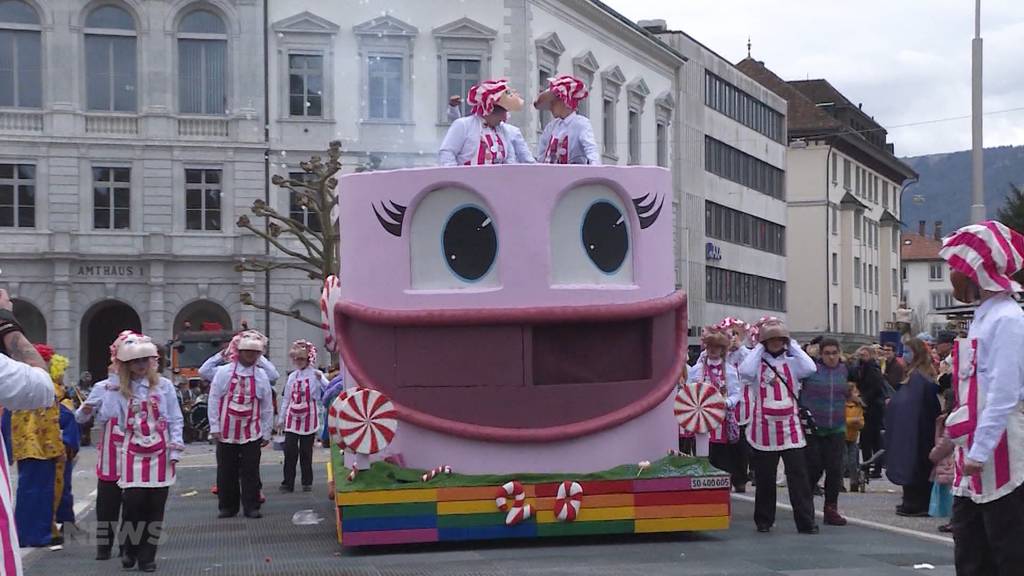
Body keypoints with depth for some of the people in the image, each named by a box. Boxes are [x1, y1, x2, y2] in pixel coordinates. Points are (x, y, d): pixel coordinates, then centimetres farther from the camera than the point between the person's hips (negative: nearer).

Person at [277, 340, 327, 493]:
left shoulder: (315, 374, -2)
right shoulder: (292, 377, 11)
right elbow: (286, 399, 16)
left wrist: (320, 379, -32)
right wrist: (281, 419, 14)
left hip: (309, 419, -3)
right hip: (292, 418, 3)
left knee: (306, 452, 3)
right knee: (290, 451, -3)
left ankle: (307, 482, 14)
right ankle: (288, 483, 1)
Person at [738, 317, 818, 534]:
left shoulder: (792, 362, 7)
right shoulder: (758, 361, 5)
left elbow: (810, 369, -13)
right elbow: (745, 372, -18)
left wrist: (793, 346, -3)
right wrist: (758, 349, -6)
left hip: (791, 428, 0)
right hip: (764, 428, 0)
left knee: (799, 476, -5)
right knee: (764, 478, 7)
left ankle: (806, 522, -4)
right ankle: (763, 521, 20)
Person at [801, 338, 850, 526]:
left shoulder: (844, 370, 9)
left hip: (836, 429, 4)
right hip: (812, 430, -4)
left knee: (835, 469, 1)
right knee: (813, 468, -1)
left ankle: (831, 508, 12)